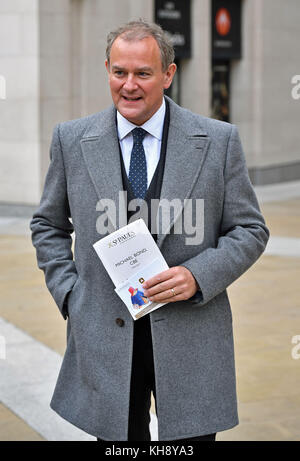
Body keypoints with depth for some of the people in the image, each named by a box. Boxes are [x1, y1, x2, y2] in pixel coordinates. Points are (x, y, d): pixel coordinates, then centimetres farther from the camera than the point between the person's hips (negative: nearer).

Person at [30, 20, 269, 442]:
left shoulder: (219, 141, 0)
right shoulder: (72, 140, 4)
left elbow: (250, 230, 3)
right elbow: (48, 226, 15)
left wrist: (197, 276, -13)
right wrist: (69, 294, 1)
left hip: (191, 336, -1)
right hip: (103, 338, 1)